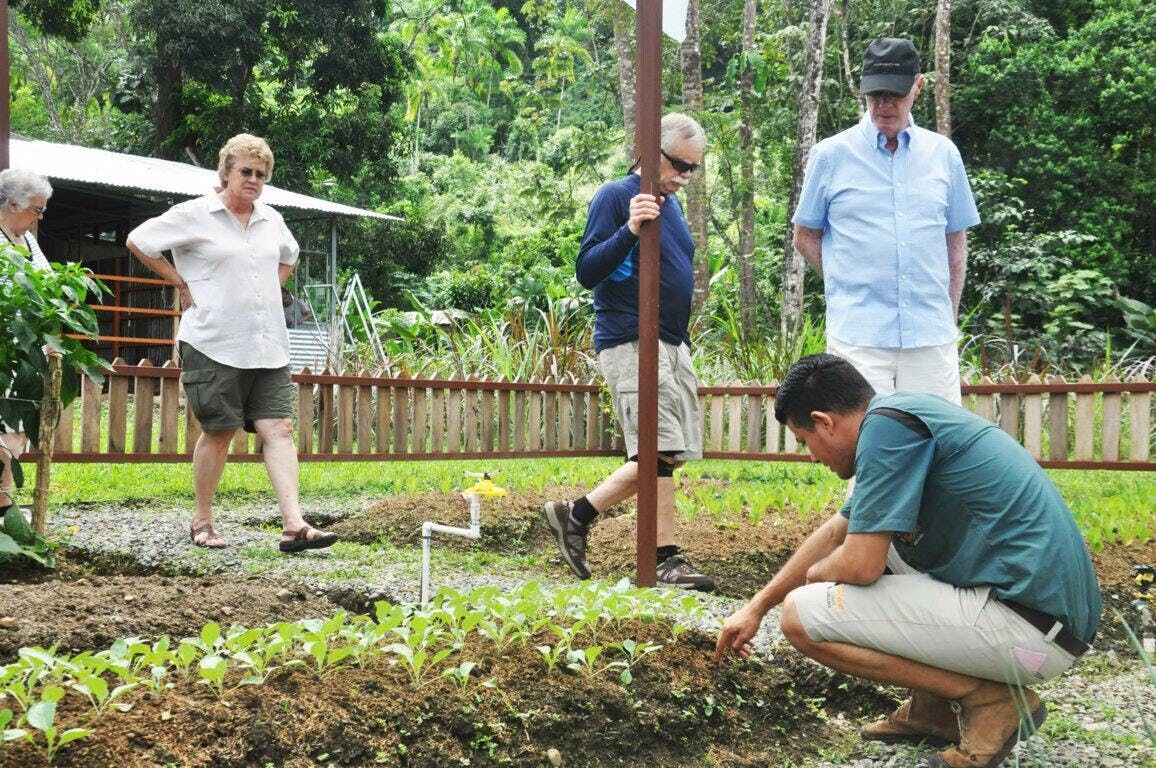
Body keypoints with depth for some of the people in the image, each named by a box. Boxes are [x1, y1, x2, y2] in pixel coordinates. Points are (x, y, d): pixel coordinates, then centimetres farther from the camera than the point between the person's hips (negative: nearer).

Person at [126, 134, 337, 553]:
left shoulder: (271, 220, 13)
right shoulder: (194, 215, -4)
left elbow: (288, 257, 33)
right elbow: (138, 241, -1)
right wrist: (182, 285, -1)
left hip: (268, 346, 5)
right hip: (214, 344, -5)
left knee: (279, 428, -5)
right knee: (218, 432, 2)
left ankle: (293, 525, -10)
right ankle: (202, 521, 19)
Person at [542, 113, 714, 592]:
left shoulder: (670, 203, 19)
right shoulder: (616, 197, -7)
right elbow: (587, 272, -13)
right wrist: (629, 230, -27)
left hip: (673, 345, 9)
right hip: (630, 341, -9)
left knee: (666, 455, 4)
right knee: (660, 450, -13)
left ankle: (576, 515, 12)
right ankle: (667, 559, -6)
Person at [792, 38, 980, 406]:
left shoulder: (943, 154, 11)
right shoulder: (830, 155, 3)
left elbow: (956, 240, 17)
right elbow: (805, 237, 11)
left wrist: (950, 316, 13)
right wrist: (852, 282, 3)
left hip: (932, 335, 3)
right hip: (857, 334, -2)